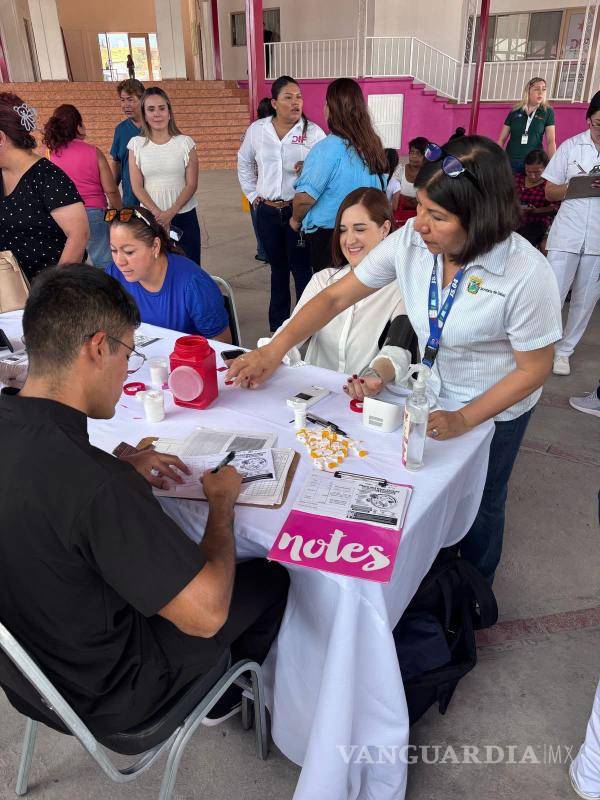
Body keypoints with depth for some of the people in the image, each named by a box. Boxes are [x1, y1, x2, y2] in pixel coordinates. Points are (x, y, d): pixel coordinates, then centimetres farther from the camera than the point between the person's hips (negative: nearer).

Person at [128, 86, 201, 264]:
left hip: (183, 215, -1)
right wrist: (157, 213, -13)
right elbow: (137, 186, 0)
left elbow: (191, 185, -3)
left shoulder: (185, 142, 0)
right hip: (150, 216, 1)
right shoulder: (136, 144, 3)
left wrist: (170, 213, -14)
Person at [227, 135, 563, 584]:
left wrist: (465, 419, -23)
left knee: (479, 505, 19)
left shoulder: (528, 274, -32)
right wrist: (273, 351, -23)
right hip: (431, 391, 3)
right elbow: (336, 297, -16)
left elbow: (533, 369, -19)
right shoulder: (410, 240, -21)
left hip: (495, 408, -3)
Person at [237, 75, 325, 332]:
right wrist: (252, 194, 13)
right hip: (267, 211, 4)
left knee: (302, 269, -2)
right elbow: (244, 163, 18)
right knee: (277, 268, 16)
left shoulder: (312, 132, -4)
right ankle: (278, 325, 29)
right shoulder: (257, 129, 5)